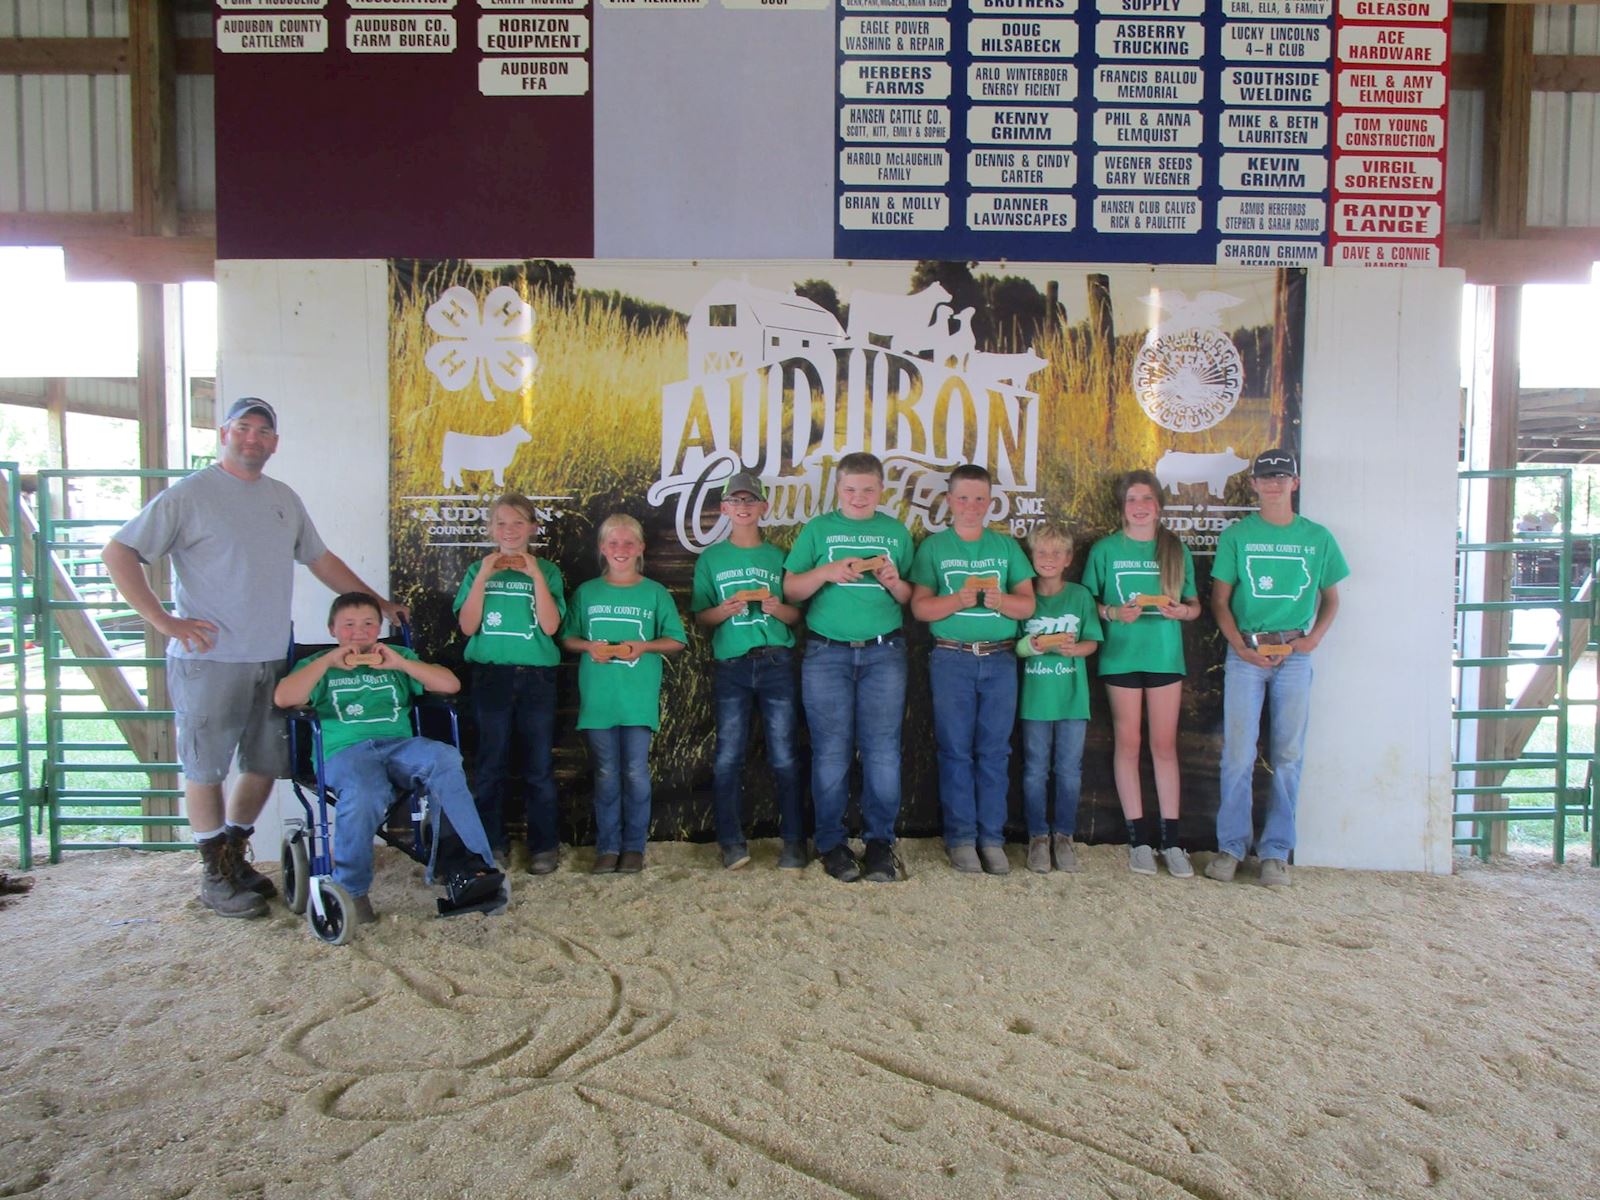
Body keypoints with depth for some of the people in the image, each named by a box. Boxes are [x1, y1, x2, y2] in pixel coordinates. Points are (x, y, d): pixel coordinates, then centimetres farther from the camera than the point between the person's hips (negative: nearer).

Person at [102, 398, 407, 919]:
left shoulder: (284, 499, 14)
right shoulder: (189, 494, -5)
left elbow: (321, 560, 23)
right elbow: (118, 553, -7)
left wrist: (379, 604, 19)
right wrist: (163, 621, -14)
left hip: (272, 660, 6)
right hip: (211, 660, -6)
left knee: (266, 765, 12)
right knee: (206, 769, 3)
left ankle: (234, 856, 29)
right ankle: (215, 877, 16)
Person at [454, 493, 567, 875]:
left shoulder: (547, 571, 3)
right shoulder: (478, 570, 7)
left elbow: (551, 626, -7)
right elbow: (467, 626, -3)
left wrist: (536, 576, -13)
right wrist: (483, 578, -10)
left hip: (536, 676, -1)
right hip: (491, 675, 1)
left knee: (539, 765, 3)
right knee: (491, 763, 5)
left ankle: (544, 845, 12)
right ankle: (491, 844, 16)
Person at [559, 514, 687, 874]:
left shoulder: (655, 593, 4)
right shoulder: (586, 593, 8)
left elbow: (676, 641, 5)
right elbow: (567, 638, 11)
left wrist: (644, 646, -11)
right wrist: (589, 647, -9)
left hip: (639, 696, -1)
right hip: (598, 695, 1)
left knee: (636, 773, 1)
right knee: (606, 774, 5)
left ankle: (634, 846, 13)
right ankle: (607, 847, 14)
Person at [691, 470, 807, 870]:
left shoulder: (778, 556, 8)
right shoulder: (711, 559, 9)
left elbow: (797, 615, 8)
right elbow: (701, 617, 8)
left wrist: (777, 608, -13)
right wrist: (726, 609, -12)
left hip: (776, 662, 0)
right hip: (730, 667, 0)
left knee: (784, 756, 0)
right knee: (728, 757, 0)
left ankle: (793, 842, 7)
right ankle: (732, 843, 8)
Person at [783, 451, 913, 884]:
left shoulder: (896, 532, 13)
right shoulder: (818, 529, 9)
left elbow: (912, 599, 13)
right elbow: (790, 590, 4)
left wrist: (894, 582, -8)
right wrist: (828, 571, -11)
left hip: (884, 653, 1)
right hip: (827, 652, -1)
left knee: (882, 749, -1)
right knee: (831, 750, 0)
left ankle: (881, 842, 9)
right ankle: (831, 843, 11)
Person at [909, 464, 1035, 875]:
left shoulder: (1006, 546, 11)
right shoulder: (933, 547, 6)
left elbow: (1027, 605, 6)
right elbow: (920, 607, -2)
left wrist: (998, 599, -14)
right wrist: (958, 600, -19)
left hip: (1000, 659, 2)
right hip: (951, 659, -2)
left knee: (995, 751, 3)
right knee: (956, 750, 0)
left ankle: (992, 838, 11)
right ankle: (961, 838, 8)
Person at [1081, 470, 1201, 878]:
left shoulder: (1176, 548, 8)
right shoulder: (1105, 549, 2)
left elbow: (1194, 605, 12)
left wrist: (1181, 610, -10)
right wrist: (1115, 613, -15)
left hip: (1165, 655, 2)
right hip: (1121, 655, -1)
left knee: (1165, 744, 5)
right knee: (1128, 743, 3)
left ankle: (1170, 839, 12)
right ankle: (1138, 838, 12)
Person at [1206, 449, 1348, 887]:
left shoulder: (1318, 537, 8)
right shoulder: (1237, 535, 4)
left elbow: (1330, 598, 15)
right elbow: (1219, 599, 4)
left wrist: (1313, 639, -2)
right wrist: (1240, 645, -9)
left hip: (1295, 654, 1)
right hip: (1245, 652, -1)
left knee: (1287, 756, 4)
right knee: (1238, 754, -2)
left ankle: (1275, 851, 12)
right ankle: (1231, 846, 9)